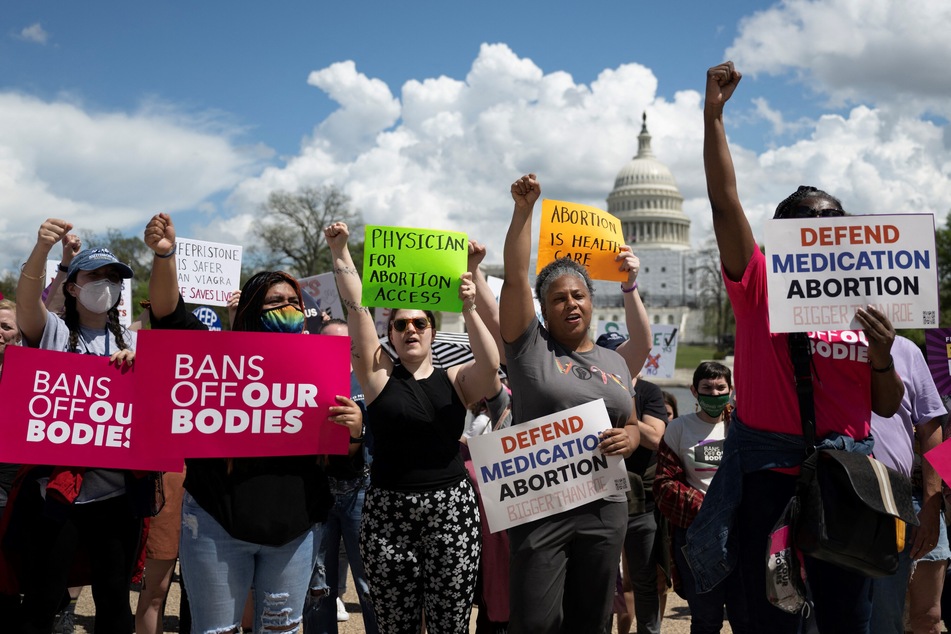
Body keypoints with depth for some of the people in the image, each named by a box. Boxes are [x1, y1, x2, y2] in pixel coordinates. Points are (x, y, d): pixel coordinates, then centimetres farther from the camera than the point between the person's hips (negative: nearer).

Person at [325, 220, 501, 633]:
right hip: (387, 510, 0)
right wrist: (340, 252, -9)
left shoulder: (455, 380, 6)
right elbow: (356, 306, -4)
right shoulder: (379, 375, 4)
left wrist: (468, 311, -23)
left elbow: (490, 365, -15)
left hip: (452, 507, 0)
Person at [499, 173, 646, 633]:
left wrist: (629, 438, -1)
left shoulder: (614, 361, 15)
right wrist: (524, 209, -13)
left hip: (605, 508, 4)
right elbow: (515, 277, -9)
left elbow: (633, 426, 22)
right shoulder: (530, 346, 1)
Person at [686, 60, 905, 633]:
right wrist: (714, 114, -16)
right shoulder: (760, 285, 1)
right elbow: (725, 200, -10)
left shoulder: (864, 305, 8)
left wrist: (883, 357, -10)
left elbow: (888, 407, 11)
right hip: (768, 471, -2)